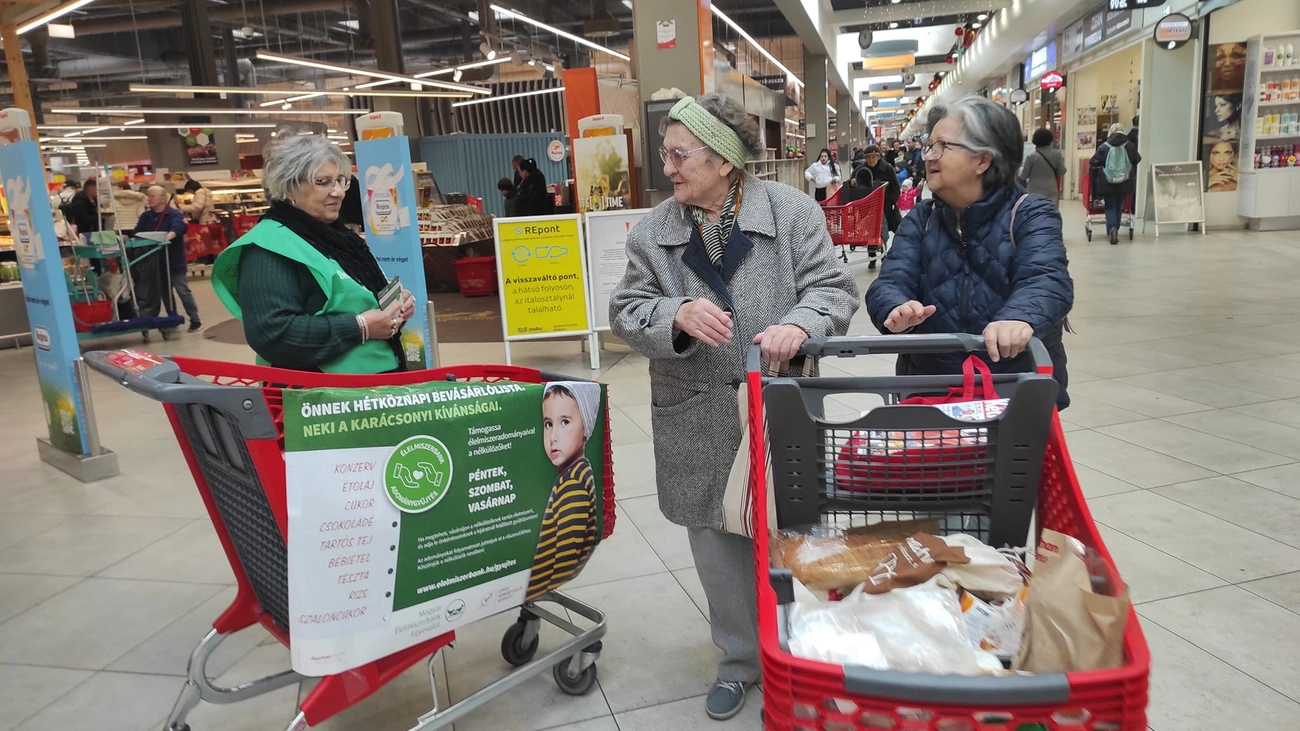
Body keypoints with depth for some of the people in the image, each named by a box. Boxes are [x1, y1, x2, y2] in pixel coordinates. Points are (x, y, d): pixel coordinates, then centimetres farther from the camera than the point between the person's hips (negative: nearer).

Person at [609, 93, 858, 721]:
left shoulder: (792, 210, -3)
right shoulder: (653, 230, 4)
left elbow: (833, 289, -5)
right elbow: (627, 311, 2)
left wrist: (799, 324, -26)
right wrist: (676, 315, -19)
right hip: (699, 426, 3)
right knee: (718, 545, 14)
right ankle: (740, 659, 36)